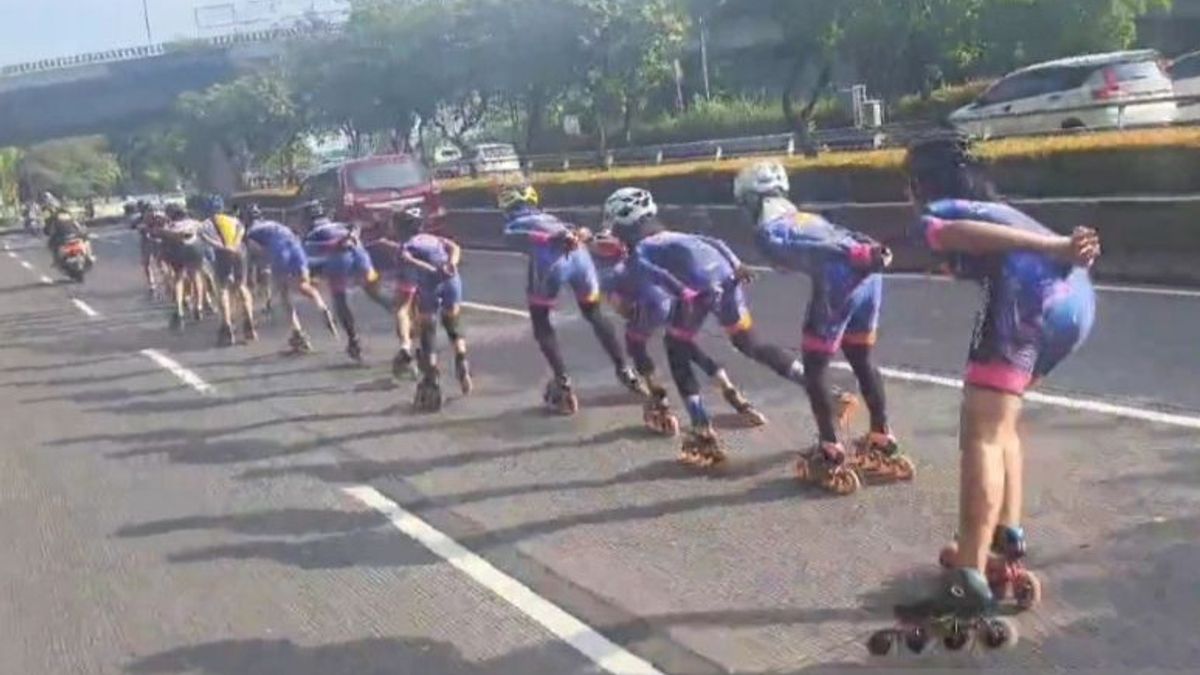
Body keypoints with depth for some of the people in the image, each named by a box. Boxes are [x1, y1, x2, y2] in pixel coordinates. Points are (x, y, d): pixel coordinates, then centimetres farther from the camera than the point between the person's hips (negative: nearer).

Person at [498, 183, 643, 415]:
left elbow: (523, 238, 3)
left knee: (540, 322, 16)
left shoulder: (511, 227, 27)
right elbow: (570, 232, 18)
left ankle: (563, 384, 7)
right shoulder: (548, 217, 39)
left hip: (550, 259, -4)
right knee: (594, 314, 24)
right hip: (578, 254, 4)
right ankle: (624, 371, 23)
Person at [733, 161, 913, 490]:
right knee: (861, 359, 23)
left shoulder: (767, 231, 9)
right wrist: (873, 251, 2)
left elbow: (809, 250, -8)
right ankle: (882, 437, 28)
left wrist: (852, 257, -21)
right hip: (869, 274, 7)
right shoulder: (808, 217, 33)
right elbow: (843, 237, 17)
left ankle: (831, 451, 6)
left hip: (838, 279, -7)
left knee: (815, 366, 7)